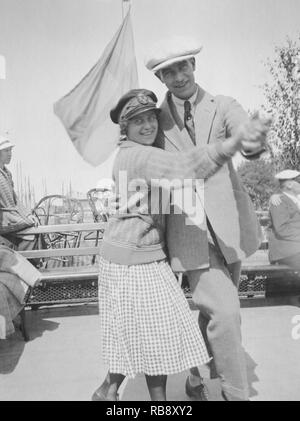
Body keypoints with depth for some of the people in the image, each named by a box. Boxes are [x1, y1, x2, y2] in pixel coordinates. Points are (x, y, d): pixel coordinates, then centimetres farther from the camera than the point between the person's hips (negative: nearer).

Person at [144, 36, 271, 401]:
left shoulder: (223, 107, 4)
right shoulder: (155, 119, 4)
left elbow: (245, 136, -18)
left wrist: (254, 143, -39)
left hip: (229, 223, 3)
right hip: (188, 229, -2)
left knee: (213, 311, 16)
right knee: (224, 312, -12)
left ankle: (196, 380, 40)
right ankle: (236, 393, 11)